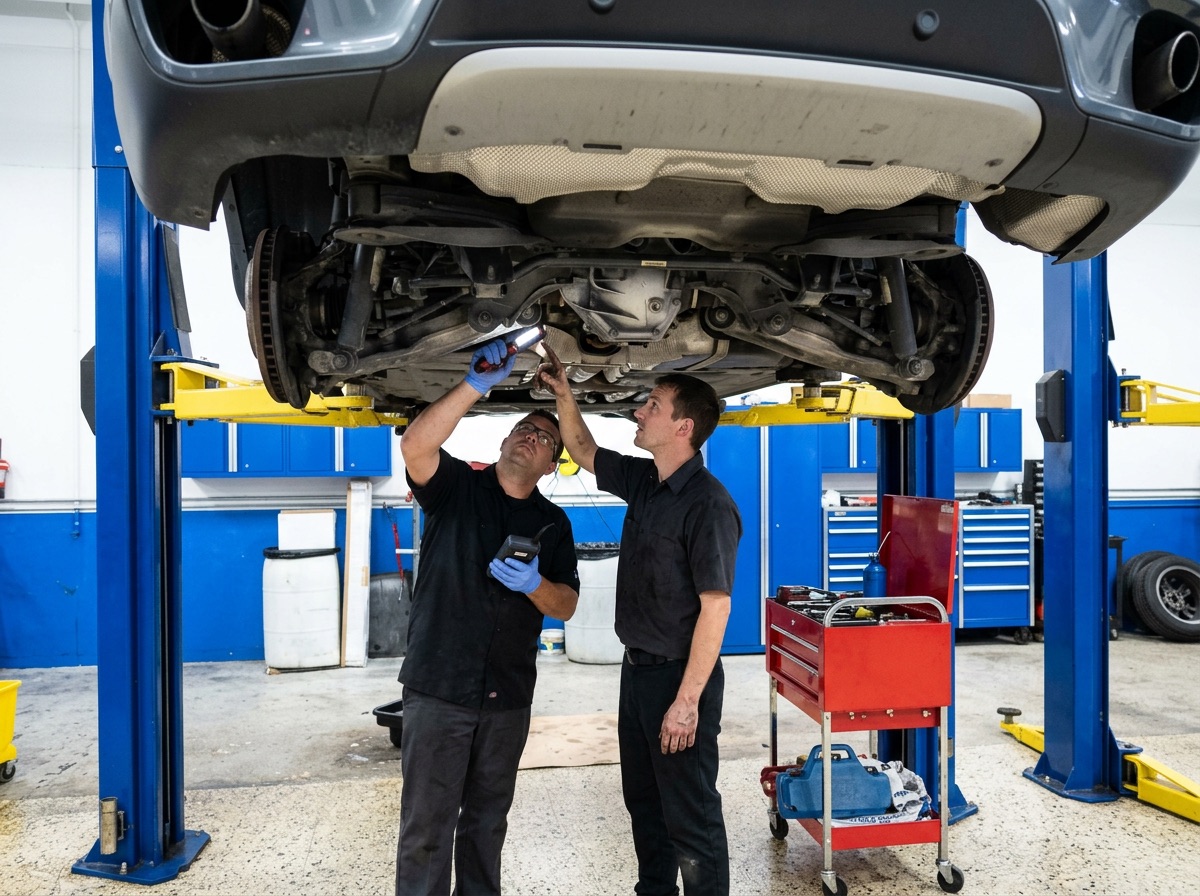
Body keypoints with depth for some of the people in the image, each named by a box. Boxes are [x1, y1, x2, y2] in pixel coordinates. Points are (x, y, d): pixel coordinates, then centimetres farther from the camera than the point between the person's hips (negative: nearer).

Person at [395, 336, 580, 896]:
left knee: (488, 821, 17)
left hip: (508, 697, 4)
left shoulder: (553, 523, 9)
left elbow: (566, 605, 5)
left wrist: (534, 585, -17)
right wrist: (477, 385, -28)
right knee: (427, 826, 2)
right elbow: (415, 445, -22)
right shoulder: (456, 487, -1)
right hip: (438, 688, -3)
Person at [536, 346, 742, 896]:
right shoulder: (644, 482, 5)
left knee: (690, 818, 4)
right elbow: (584, 452, 21)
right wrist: (563, 396, 6)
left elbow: (715, 607, -23)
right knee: (643, 803, 22)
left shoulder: (707, 504, -21)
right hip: (637, 667, 9)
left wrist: (688, 700, -23)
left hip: (680, 678, -9)